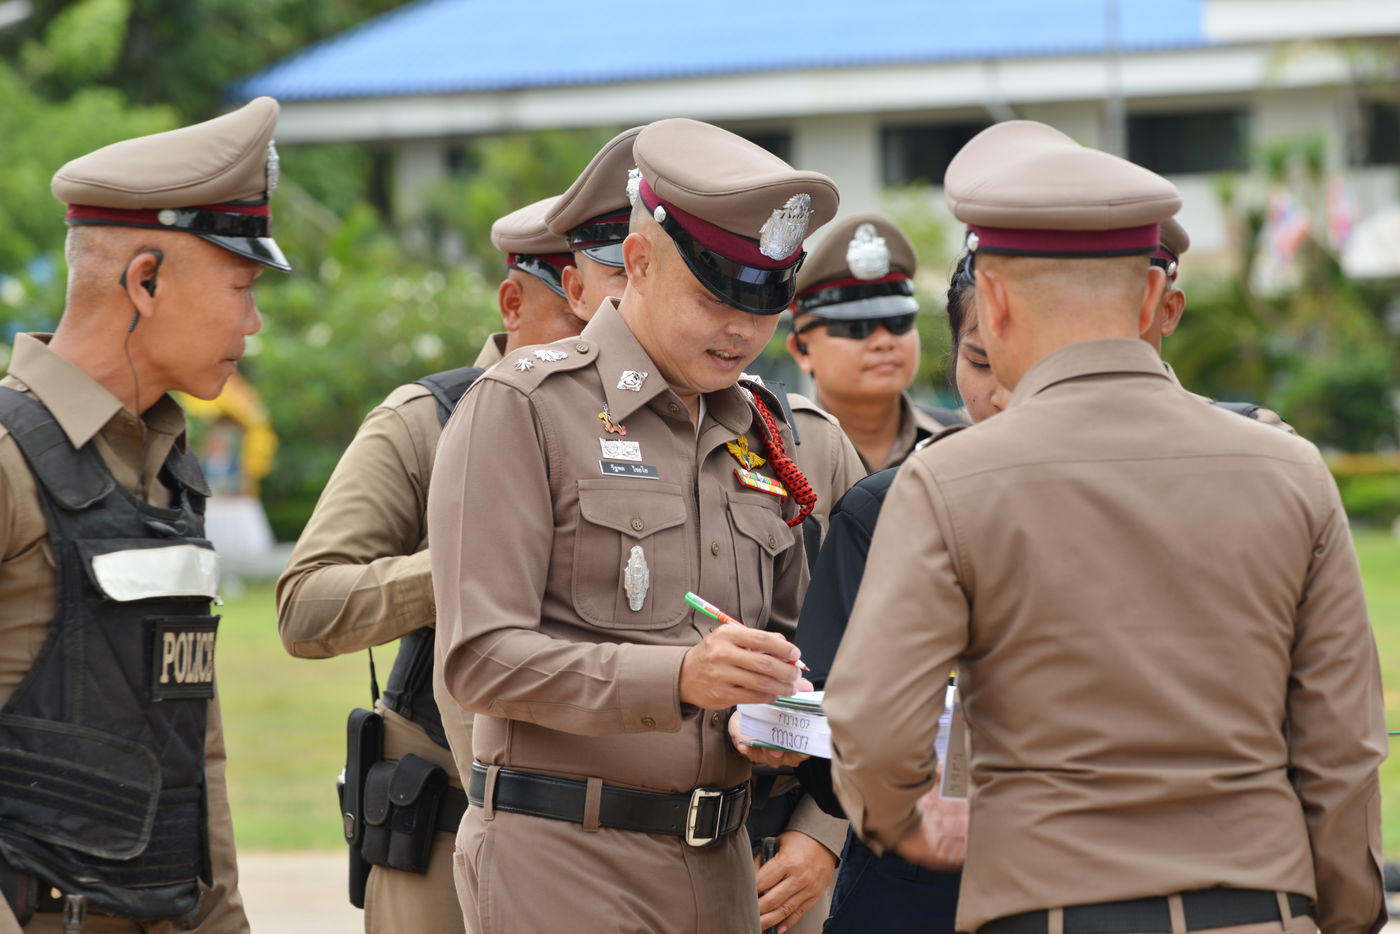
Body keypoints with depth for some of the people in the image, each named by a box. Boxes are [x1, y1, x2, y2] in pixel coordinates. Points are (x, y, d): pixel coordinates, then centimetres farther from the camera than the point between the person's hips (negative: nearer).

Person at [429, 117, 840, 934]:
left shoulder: (756, 430, 15)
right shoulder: (525, 406, -6)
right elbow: (478, 660, -13)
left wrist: (780, 714, 0)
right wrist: (677, 678, -25)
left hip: (718, 863, 6)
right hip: (561, 865, -6)